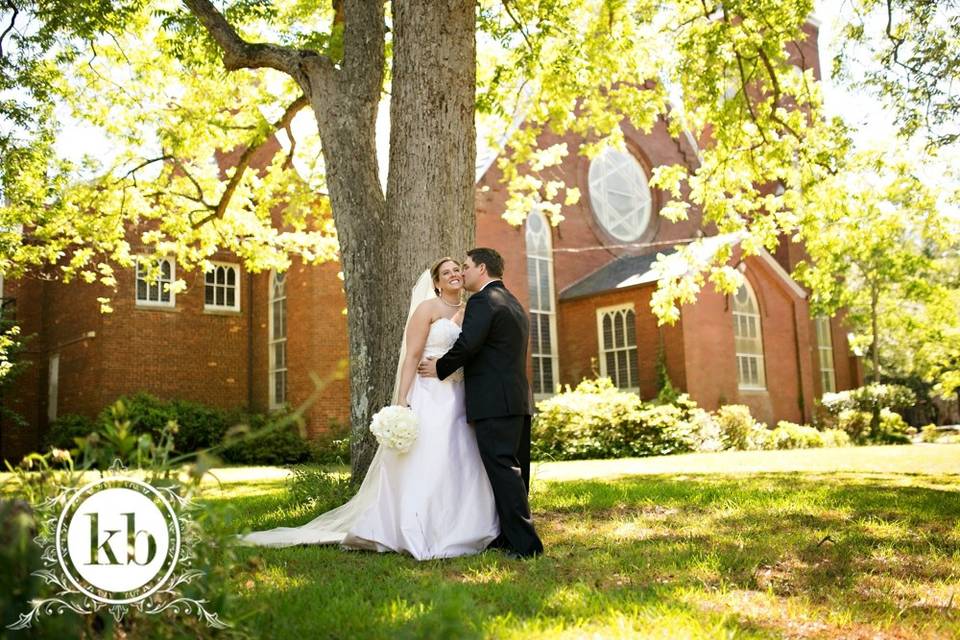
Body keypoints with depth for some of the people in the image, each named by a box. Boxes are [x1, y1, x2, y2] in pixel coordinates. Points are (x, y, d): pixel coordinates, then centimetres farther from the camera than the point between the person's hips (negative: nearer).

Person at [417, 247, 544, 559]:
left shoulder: (482, 301, -9)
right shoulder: (514, 304, 22)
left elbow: (467, 344, -20)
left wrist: (440, 368, -4)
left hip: (493, 404, -10)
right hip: (518, 401, 10)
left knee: (503, 470, -8)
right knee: (515, 470, 12)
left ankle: (524, 543, -9)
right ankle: (509, 536, 20)